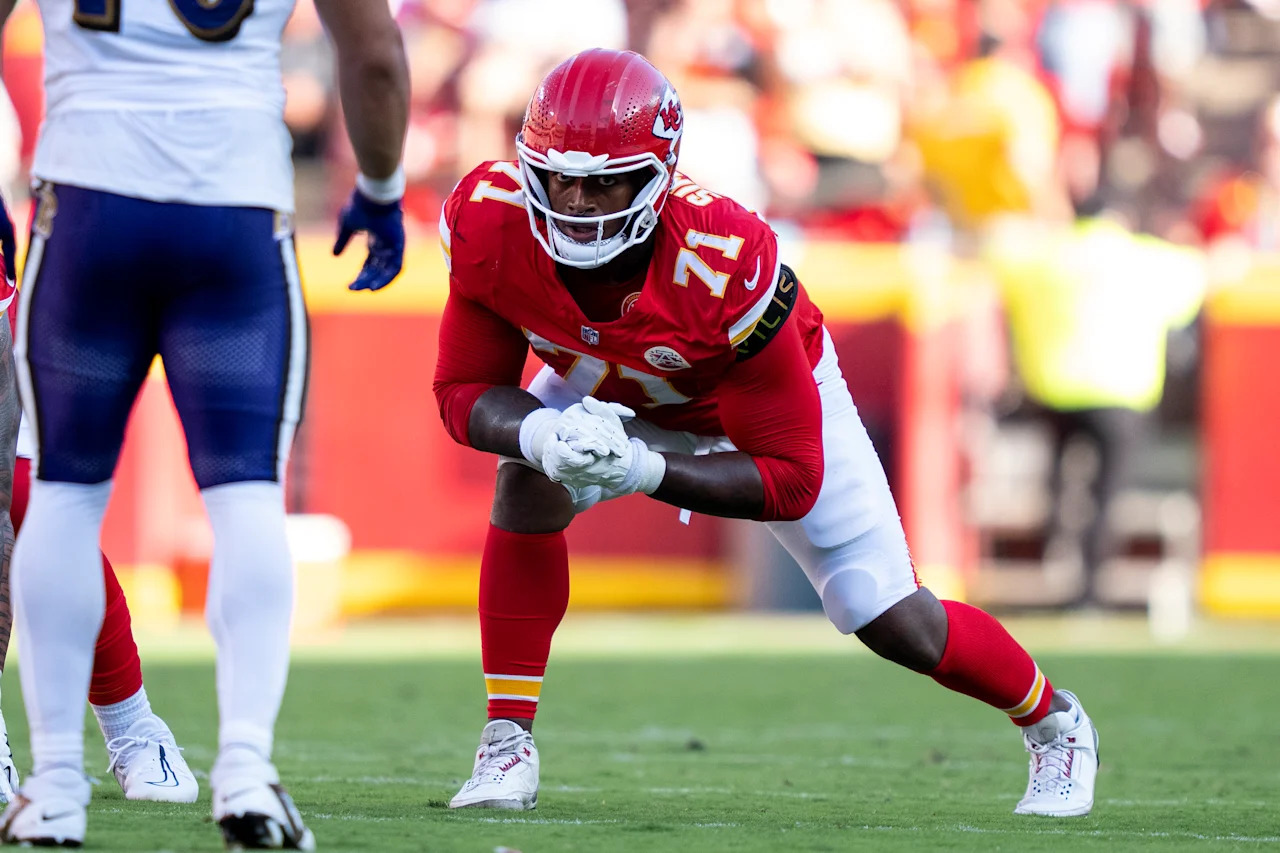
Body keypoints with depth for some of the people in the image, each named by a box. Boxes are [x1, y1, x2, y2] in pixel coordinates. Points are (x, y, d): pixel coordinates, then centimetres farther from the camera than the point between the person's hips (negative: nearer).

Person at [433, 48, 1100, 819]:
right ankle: (508, 741, -15)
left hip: (778, 388, -3)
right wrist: (544, 436, -45)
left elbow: (790, 479, -36)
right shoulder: (488, 224, -34)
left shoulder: (726, 265, -44)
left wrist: (645, 472, -49)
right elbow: (466, 392, -22)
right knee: (529, 481, -27)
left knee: (898, 628, -1)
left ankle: (1056, 726, 29)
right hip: (613, 392, 3)